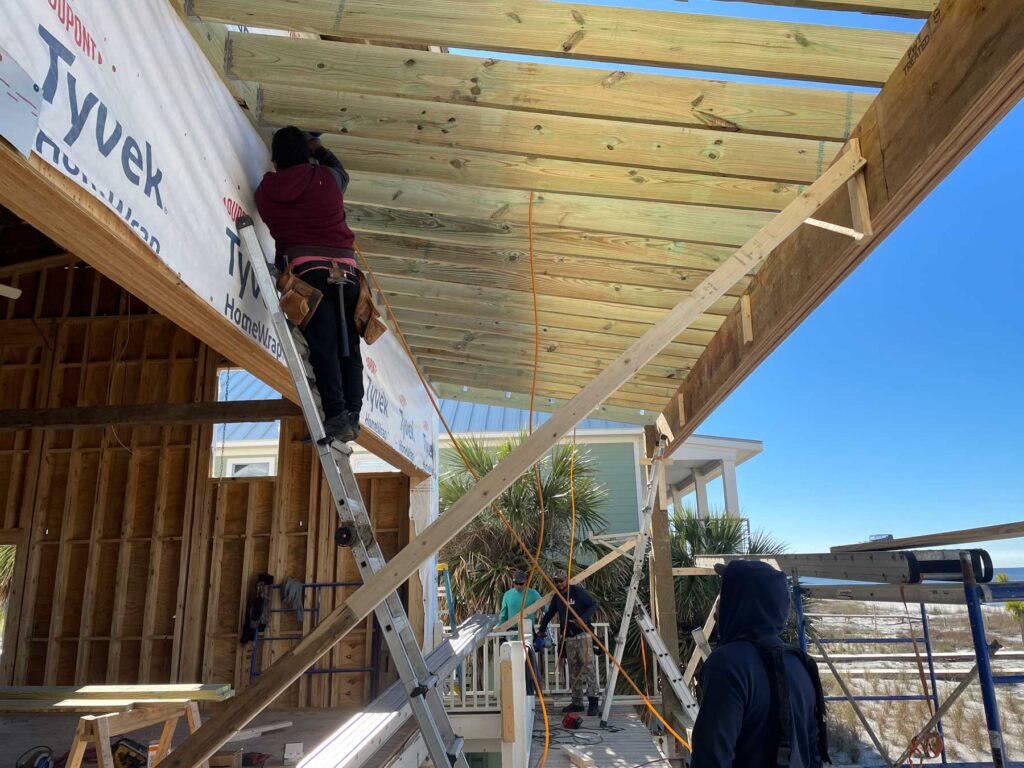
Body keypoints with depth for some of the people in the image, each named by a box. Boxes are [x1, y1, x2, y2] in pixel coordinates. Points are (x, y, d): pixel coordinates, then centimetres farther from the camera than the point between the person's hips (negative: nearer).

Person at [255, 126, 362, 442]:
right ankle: (352, 414, -2)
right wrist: (319, 149, 51)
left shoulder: (265, 191, 12)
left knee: (323, 346, -9)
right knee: (348, 345, 6)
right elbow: (342, 174, 34)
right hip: (344, 268, 1)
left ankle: (336, 416, -20)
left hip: (304, 268, -1)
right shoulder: (326, 178, 12)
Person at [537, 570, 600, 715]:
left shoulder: (577, 591, -6)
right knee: (574, 671, 7)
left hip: (582, 635, -6)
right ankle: (577, 702, 12)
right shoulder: (557, 597, 12)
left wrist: (583, 619, -23)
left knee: (588, 666, -12)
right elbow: (549, 613, 24)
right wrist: (542, 629, 21)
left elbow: (593, 605, -10)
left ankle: (593, 701, -11)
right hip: (568, 638, 6)